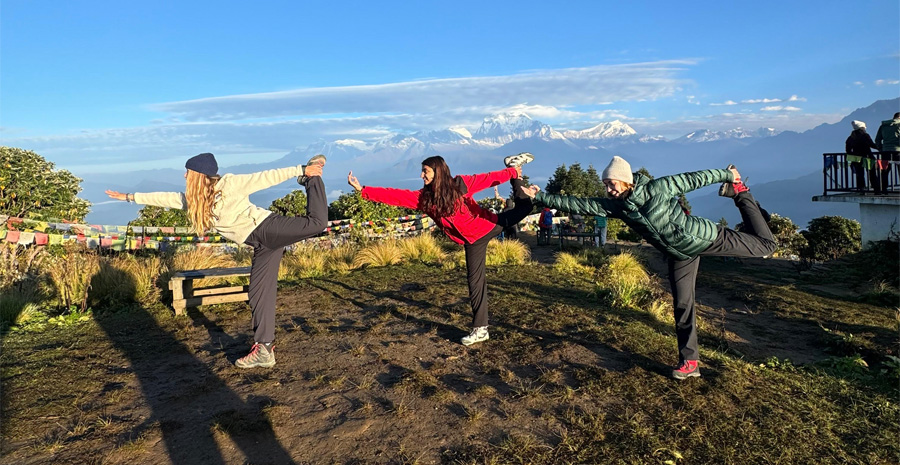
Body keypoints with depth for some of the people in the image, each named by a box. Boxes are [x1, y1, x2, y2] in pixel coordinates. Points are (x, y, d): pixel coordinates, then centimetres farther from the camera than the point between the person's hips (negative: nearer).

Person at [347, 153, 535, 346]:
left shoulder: (460, 185, -18)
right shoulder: (423, 197, -10)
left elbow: (486, 179, -10)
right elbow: (394, 196, -14)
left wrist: (512, 172, -2)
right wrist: (362, 189, -20)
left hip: (489, 224, -2)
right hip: (472, 241, 2)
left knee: (524, 208, 11)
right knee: (475, 281, 3)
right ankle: (480, 329, 11)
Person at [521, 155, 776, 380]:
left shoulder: (656, 189, -22)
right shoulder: (614, 206, -9)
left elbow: (692, 179, -12)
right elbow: (577, 204, -10)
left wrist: (727, 175, -1)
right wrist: (540, 197, -13)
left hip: (702, 237, -4)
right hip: (679, 254, 4)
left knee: (764, 244, 4)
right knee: (682, 305, 6)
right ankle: (690, 361, 18)